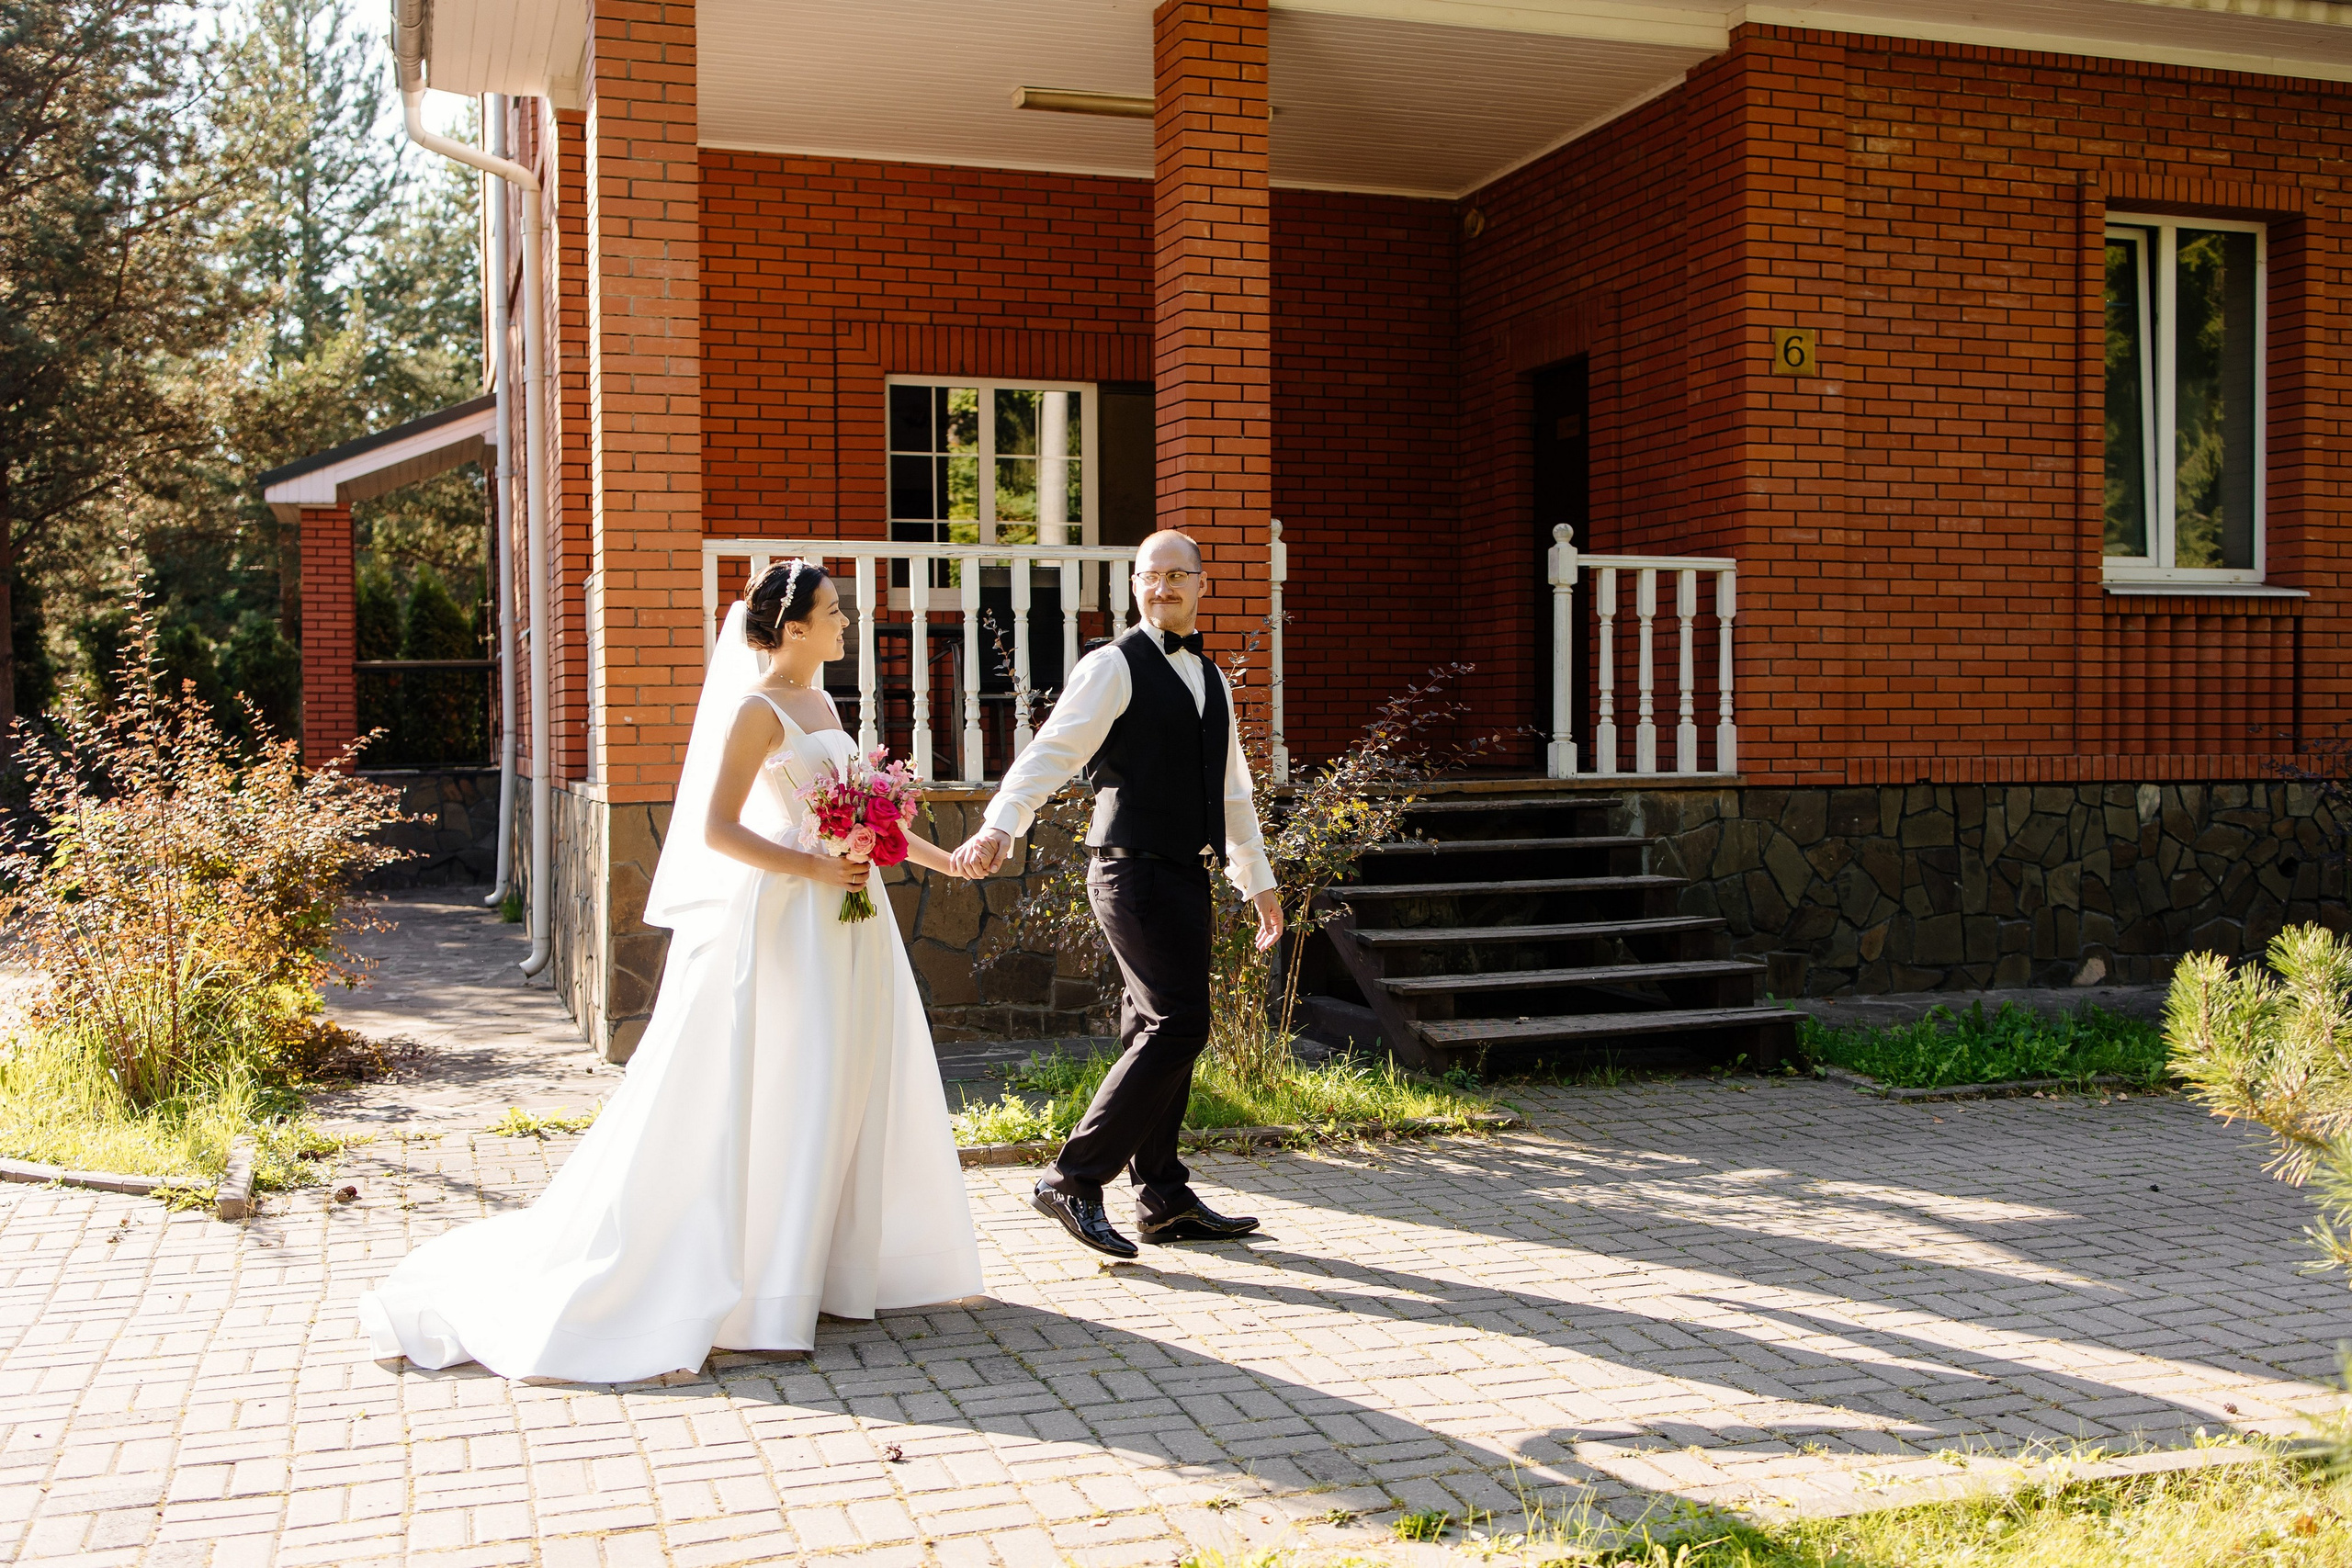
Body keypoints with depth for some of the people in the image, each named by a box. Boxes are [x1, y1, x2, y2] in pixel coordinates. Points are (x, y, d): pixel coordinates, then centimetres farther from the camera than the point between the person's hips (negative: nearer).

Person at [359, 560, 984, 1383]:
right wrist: (813, 868, -20)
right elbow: (717, 829, -18)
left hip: (845, 924, 9)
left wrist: (941, 858, 21)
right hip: (789, 922, -9)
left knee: (843, 1093, 12)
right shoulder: (756, 708, -12)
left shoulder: (820, 701, 14)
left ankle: (835, 1266, 22)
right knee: (766, 1099, -4)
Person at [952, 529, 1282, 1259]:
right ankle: (1073, 1179, -7)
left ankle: (1165, 1200, 17)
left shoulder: (1212, 680, 20)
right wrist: (998, 826, -31)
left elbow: (1232, 793, 28)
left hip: (1187, 877, 8)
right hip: (1136, 869, -8)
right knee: (1178, 1024, -13)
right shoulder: (1114, 666, -4)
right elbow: (1051, 751, -16)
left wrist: (1258, 881, 30)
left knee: (1158, 1033, 11)